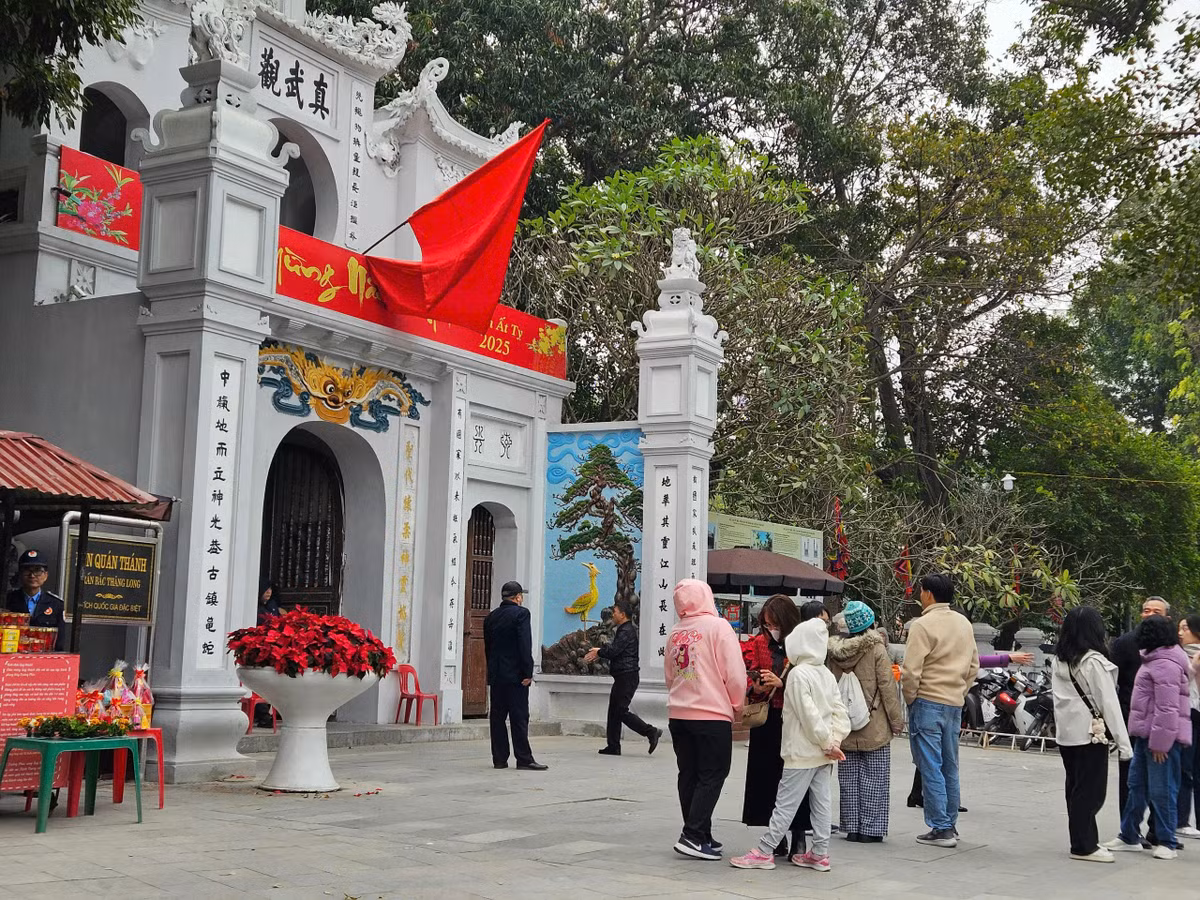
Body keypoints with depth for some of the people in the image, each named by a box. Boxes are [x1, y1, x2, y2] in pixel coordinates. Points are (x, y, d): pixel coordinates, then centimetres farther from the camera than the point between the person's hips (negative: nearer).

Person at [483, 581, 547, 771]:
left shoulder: (491, 616, 12)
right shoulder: (521, 613, -8)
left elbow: (487, 647, 16)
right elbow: (525, 645, -15)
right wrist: (528, 672, -14)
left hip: (496, 675, 6)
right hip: (515, 674, -6)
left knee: (497, 717, 6)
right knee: (519, 717, -4)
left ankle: (499, 759, 8)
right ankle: (524, 759, -4)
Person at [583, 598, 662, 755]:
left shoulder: (627, 631, -15)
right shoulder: (624, 629, 18)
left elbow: (613, 651, -20)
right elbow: (615, 649, 22)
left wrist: (598, 652, -3)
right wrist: (600, 651, 9)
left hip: (627, 676, -11)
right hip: (622, 677, 11)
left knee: (621, 711, -11)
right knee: (614, 711, 10)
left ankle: (651, 732, -7)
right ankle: (613, 747, 12)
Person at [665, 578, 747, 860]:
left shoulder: (675, 633, 8)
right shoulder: (718, 627, -8)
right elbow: (735, 673, -11)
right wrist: (737, 706, 5)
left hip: (679, 714, 6)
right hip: (713, 715, -6)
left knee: (689, 776, 12)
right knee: (712, 776, 0)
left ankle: (700, 837, 17)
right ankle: (693, 836, -9)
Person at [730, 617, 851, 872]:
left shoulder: (798, 674, -15)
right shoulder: (826, 674, 9)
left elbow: (809, 714, -19)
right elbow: (840, 710, 8)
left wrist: (828, 743, -11)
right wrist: (833, 741, 1)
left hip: (802, 753, -8)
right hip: (824, 754, 8)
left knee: (786, 804, -4)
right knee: (822, 803, 9)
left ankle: (764, 852, 1)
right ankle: (820, 854, 13)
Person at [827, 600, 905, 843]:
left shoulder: (835, 650, 2)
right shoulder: (876, 649, -11)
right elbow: (887, 686, -10)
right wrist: (897, 720, -2)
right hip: (874, 726, -4)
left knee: (849, 777, 10)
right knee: (874, 778, 3)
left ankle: (852, 827, 12)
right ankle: (870, 829, 3)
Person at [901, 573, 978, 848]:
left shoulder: (923, 625, -14)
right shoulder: (964, 623, 9)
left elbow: (911, 670, -17)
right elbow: (973, 664, 15)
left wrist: (910, 699, -3)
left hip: (928, 703, -7)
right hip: (955, 703, 7)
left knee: (931, 768, -3)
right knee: (950, 768, 14)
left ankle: (940, 828, -4)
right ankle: (950, 825, 21)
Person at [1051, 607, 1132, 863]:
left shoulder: (1059, 660, 7)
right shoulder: (1094, 661, -13)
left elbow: (1058, 697, 8)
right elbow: (1109, 703, -13)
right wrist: (1123, 741, -11)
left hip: (1066, 733, 7)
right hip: (1091, 734, -7)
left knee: (1076, 790, 13)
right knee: (1090, 792, 0)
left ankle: (1084, 841, 20)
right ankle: (1083, 846, 3)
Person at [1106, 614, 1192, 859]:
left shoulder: (1165, 664, -18)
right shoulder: (1157, 660, 16)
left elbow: (1167, 708, -23)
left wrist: (1160, 742, -22)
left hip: (1160, 737, -11)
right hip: (1146, 735, 11)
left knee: (1161, 790, -3)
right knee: (1137, 785, 14)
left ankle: (1166, 843, 6)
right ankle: (1129, 836, 22)